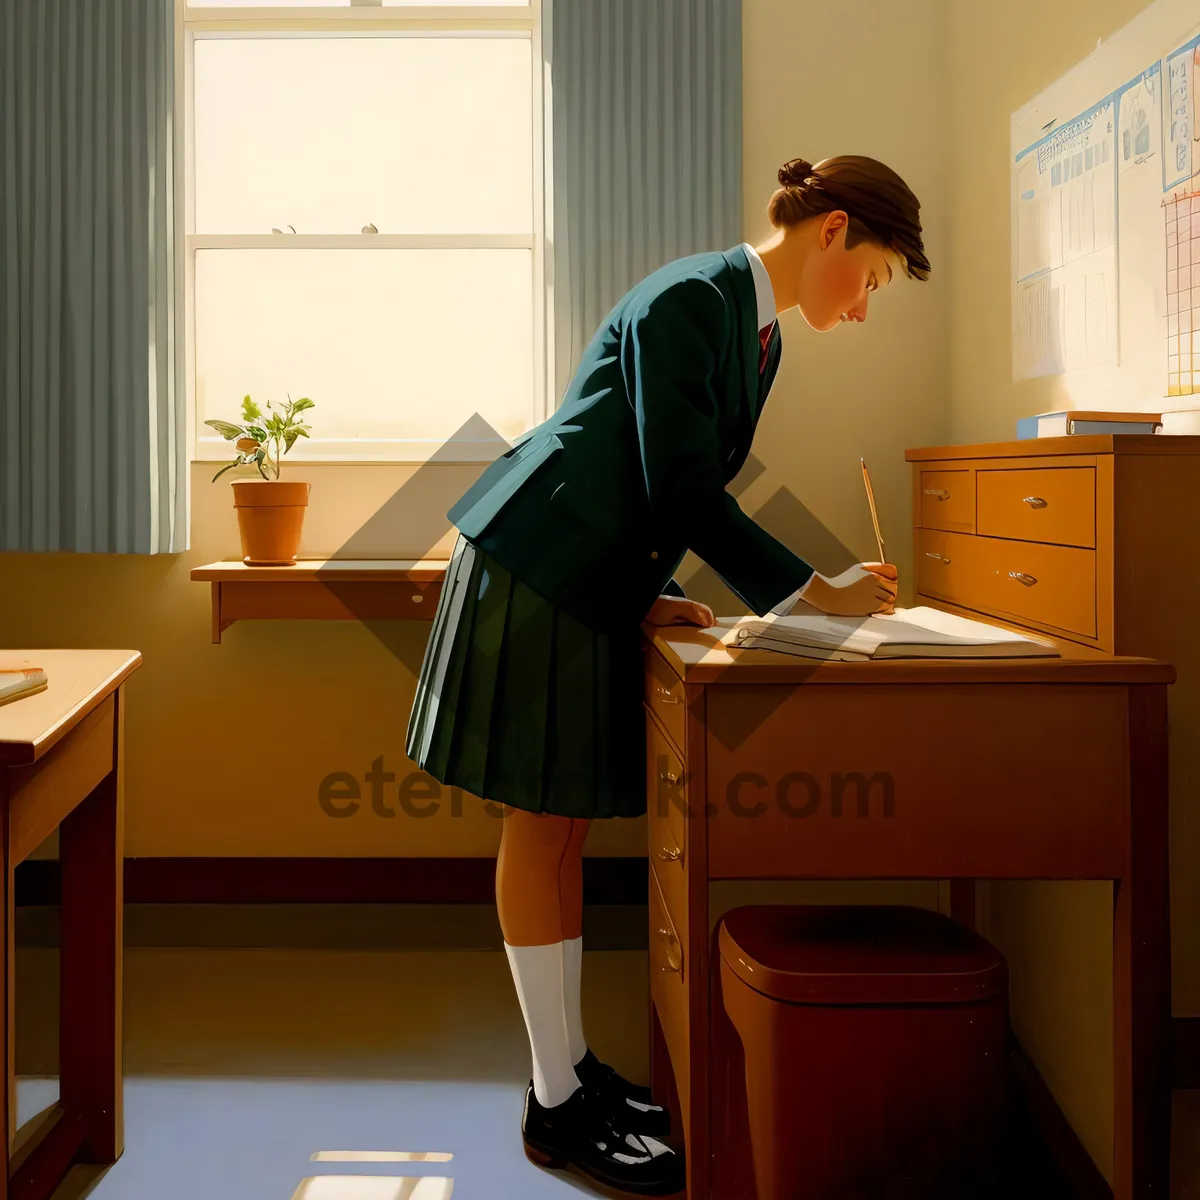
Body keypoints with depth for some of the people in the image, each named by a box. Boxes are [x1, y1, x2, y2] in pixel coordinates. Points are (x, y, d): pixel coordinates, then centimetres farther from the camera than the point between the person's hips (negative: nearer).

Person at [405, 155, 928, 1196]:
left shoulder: (759, 336, 14)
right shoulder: (690, 300, -16)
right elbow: (683, 487, -21)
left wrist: (652, 593, 11)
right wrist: (814, 594, -17)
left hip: (600, 589, 9)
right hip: (535, 573, -9)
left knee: (566, 825, 13)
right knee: (543, 827, -2)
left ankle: (570, 1065, 24)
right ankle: (560, 1106, 7)